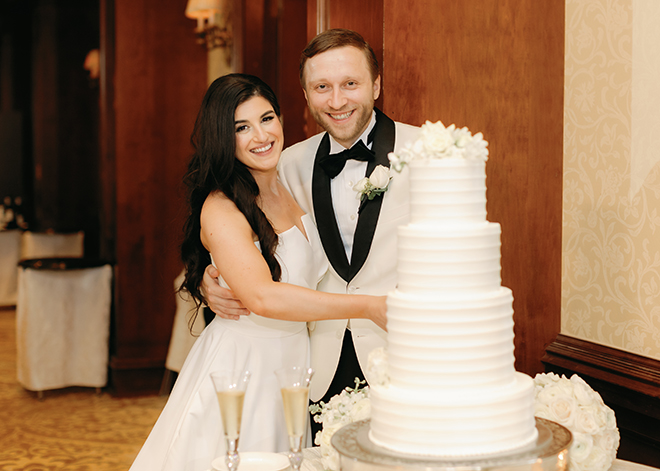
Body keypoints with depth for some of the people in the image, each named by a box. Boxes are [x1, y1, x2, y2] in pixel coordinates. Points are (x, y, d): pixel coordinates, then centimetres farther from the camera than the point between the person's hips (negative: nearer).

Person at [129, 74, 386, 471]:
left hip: (292, 363, 7)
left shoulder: (293, 190, 5)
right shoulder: (221, 209, -19)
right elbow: (263, 297, -33)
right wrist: (369, 307, -33)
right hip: (240, 369, -7)